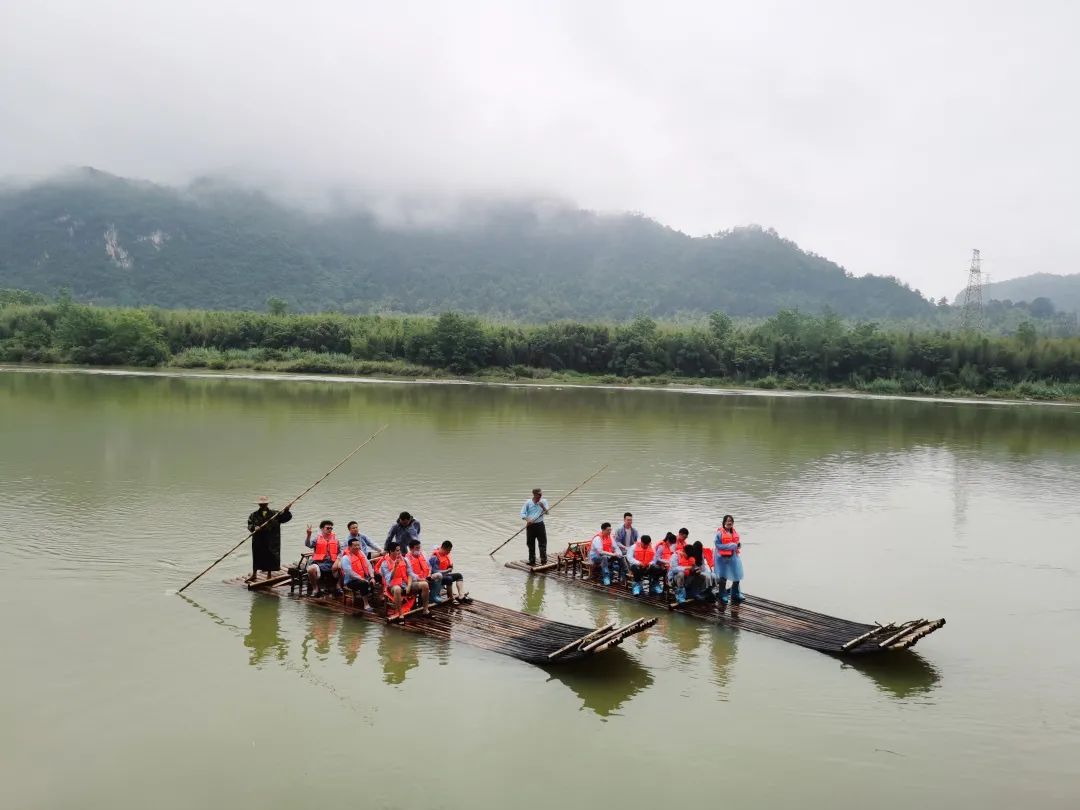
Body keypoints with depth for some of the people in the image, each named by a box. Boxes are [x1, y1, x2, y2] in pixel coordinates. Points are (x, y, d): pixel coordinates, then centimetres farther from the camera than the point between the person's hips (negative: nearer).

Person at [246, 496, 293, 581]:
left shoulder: (275, 514, 4)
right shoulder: (254, 515, 5)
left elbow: (286, 517, -2)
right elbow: (249, 525, -1)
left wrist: (286, 511, -20)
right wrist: (254, 528, -21)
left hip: (271, 542, 0)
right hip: (258, 542, 0)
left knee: (270, 558, 5)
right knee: (257, 558, 7)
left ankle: (269, 575, 19)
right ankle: (254, 574, 21)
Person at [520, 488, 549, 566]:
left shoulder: (544, 501, 3)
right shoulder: (528, 502, -2)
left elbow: (546, 512, -1)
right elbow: (522, 514, -3)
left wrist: (543, 507, -20)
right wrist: (528, 519, -20)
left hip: (540, 525, 0)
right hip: (530, 525, 0)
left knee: (542, 543, -3)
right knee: (531, 544, 8)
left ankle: (543, 560, 4)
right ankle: (532, 561, 20)